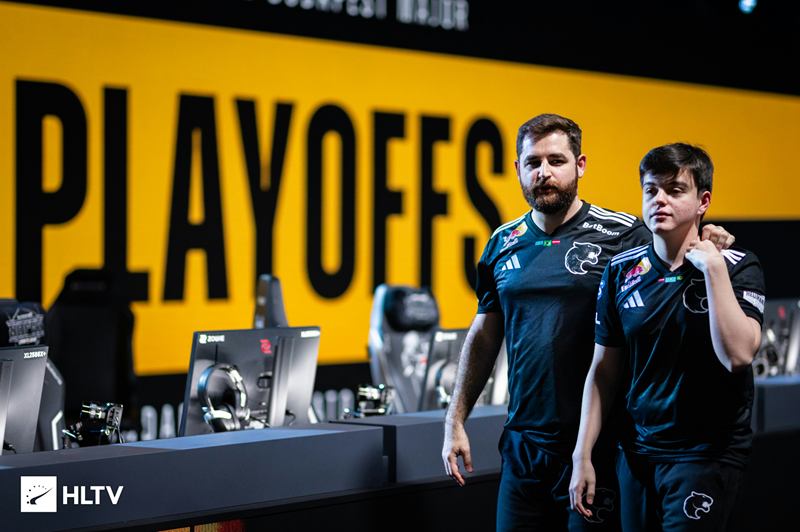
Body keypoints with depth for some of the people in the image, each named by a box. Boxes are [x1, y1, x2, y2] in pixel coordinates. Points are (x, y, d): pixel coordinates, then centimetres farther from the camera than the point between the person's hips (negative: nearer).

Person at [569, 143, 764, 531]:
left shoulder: (737, 268, -7)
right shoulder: (621, 271, 4)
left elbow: (738, 355, -22)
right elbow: (603, 369, 8)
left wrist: (713, 268, -21)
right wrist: (582, 456, 5)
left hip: (707, 453, -4)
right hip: (638, 450, 4)